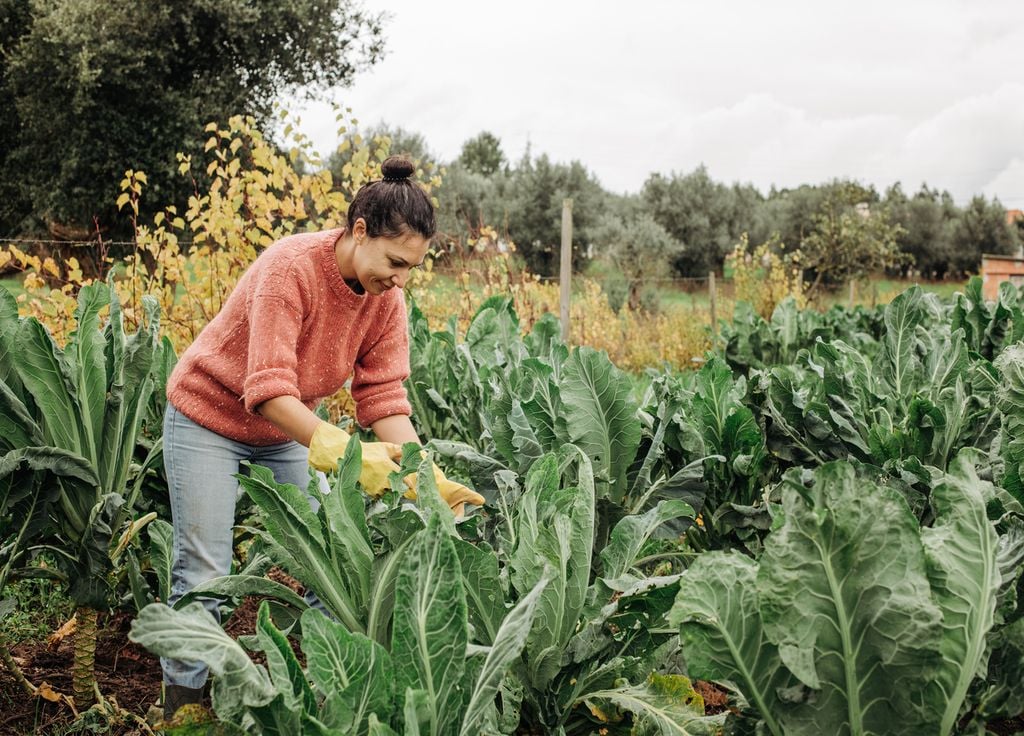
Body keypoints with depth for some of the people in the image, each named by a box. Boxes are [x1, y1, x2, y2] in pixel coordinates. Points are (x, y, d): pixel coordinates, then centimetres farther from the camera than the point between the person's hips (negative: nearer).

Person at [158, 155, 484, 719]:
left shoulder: (386, 297, -13)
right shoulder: (291, 268, -32)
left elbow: (384, 397, -14)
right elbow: (268, 389, -37)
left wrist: (427, 476, -28)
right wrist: (343, 453, -46)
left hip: (289, 427, 6)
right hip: (209, 414, -6)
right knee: (203, 575, -3)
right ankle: (180, 706, 13)